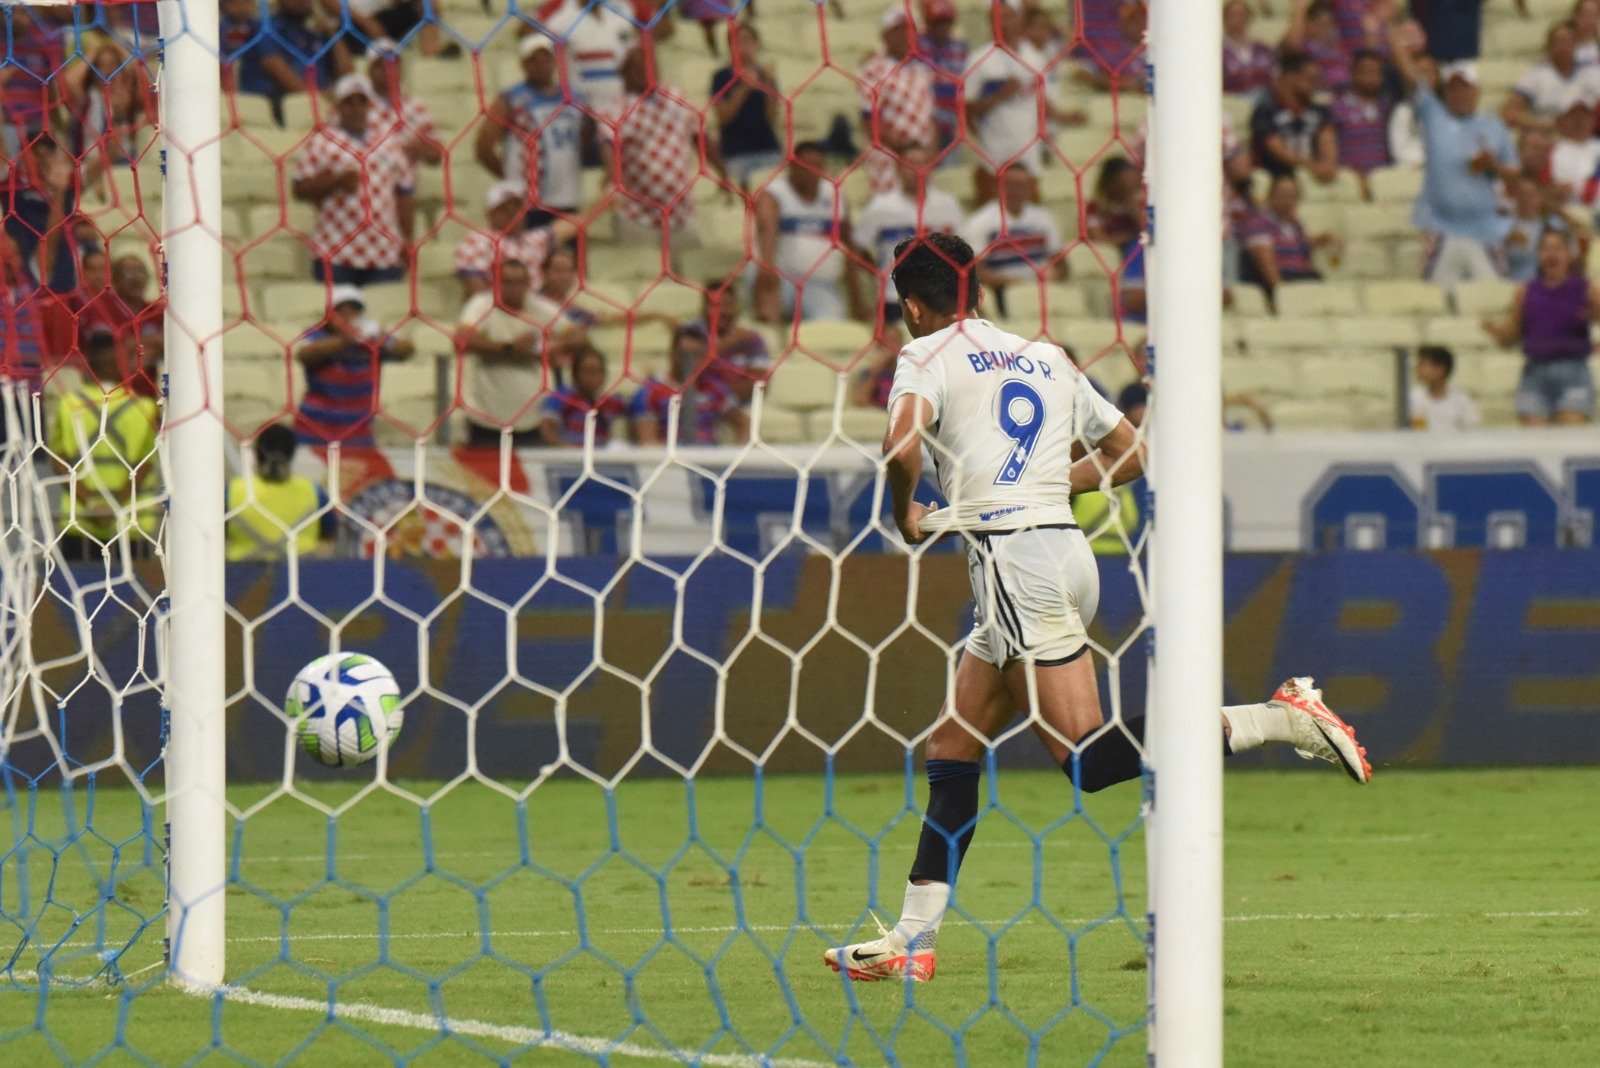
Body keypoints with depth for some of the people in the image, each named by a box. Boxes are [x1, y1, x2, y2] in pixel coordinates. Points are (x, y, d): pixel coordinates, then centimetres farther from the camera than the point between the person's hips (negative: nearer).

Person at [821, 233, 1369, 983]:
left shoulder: (929, 354, 1)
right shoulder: (1044, 358, 22)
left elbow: (903, 447, -18)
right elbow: (1126, 455, 26)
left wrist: (906, 514, 1)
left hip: (1013, 557, -8)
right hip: (1064, 550, 9)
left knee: (1087, 758, -11)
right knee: (952, 744, 12)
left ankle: (1281, 718, -19)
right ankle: (913, 940, 10)